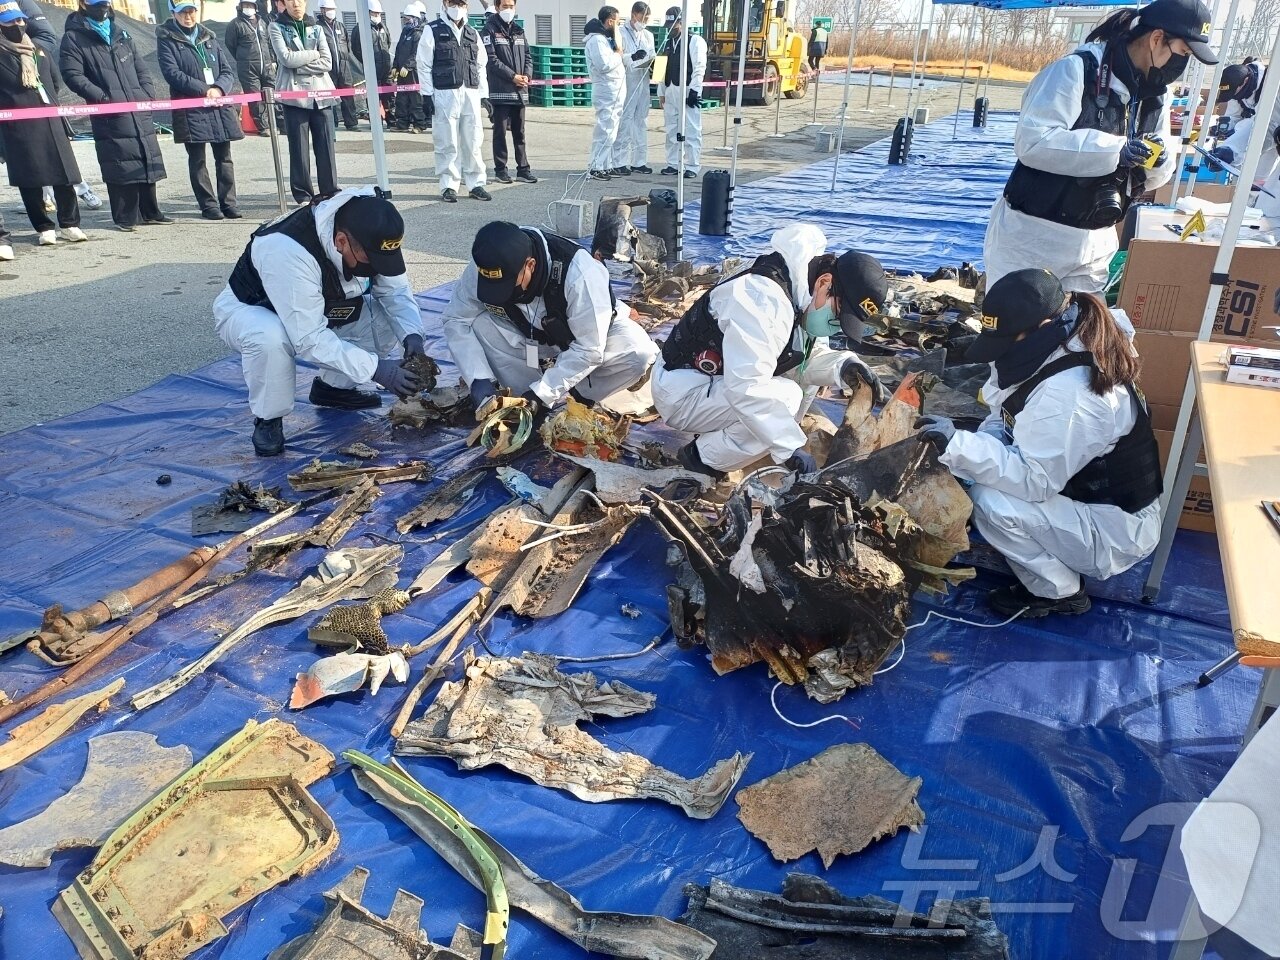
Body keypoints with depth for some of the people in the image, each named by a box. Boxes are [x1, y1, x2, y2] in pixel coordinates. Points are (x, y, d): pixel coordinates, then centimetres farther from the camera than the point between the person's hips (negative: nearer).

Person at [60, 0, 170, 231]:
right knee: (121, 167, -6)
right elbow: (73, 75, -7)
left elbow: (141, 67, 19)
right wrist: (104, 98, -16)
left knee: (148, 160, 9)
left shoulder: (120, 33, 19)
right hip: (111, 116, -5)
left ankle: (150, 212, 19)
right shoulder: (74, 38, 1)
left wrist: (149, 93, 3)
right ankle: (125, 217, 2)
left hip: (140, 111, 6)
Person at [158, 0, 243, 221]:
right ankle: (208, 205, 5)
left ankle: (227, 202, 12)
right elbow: (172, 73, -8)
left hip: (219, 105, 4)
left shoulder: (209, 37, 15)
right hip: (190, 108, -3)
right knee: (197, 159, 0)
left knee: (224, 157, 4)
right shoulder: (166, 39, 3)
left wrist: (218, 89, -10)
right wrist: (204, 90, -16)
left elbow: (228, 71, 10)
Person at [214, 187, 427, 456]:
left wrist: (411, 334, -28)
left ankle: (333, 386, 7)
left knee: (387, 317, -14)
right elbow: (309, 339, -40)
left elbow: (395, 290, -9)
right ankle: (268, 420, -13)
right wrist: (374, 368, -43)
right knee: (270, 337, -40)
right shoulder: (286, 251, -41)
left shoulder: (370, 237, -22)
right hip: (247, 310, -6)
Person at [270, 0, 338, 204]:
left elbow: (327, 63, 1)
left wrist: (299, 64, -7)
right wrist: (313, 54, -2)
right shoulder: (277, 26, 5)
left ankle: (330, 192, 9)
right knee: (299, 147, -1)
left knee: (326, 145, 1)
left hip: (320, 94, 2)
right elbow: (286, 58, -9)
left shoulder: (315, 28, 13)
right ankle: (303, 195, 5)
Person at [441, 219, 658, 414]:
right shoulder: (483, 267, -25)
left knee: (639, 352, -34)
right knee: (477, 325, -26)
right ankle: (560, 401, -17)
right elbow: (456, 320, -15)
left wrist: (540, 393, -35)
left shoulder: (578, 272, -37)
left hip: (592, 336, -3)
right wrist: (480, 380, -26)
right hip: (530, 339, 3)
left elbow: (589, 349, -32)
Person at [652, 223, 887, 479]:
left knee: (805, 370, 2)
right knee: (785, 397, -26)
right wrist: (791, 447, -34)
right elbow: (746, 388, -37)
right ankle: (702, 457, -9)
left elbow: (813, 355, 5)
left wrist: (844, 365, -16)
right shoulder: (764, 298, -31)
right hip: (682, 390, -9)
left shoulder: (806, 294, 0)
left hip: (720, 382, 10)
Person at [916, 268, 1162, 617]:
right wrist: (985, 438, -16)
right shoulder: (1062, 349, -3)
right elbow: (1006, 415, 4)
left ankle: (1058, 592, -1)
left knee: (990, 502, -25)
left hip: (1116, 528, -9)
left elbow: (1035, 479, -31)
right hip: (1090, 494, 9)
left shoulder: (1067, 394, -32)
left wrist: (957, 445, -35)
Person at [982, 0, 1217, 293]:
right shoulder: (1076, 70, -13)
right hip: (1033, 235, -7)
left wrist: (1156, 162, -10)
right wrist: (1116, 150, -26)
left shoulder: (1155, 93, 9)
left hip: (1093, 244, 7)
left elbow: (1151, 175, 14)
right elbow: (1032, 142, -24)